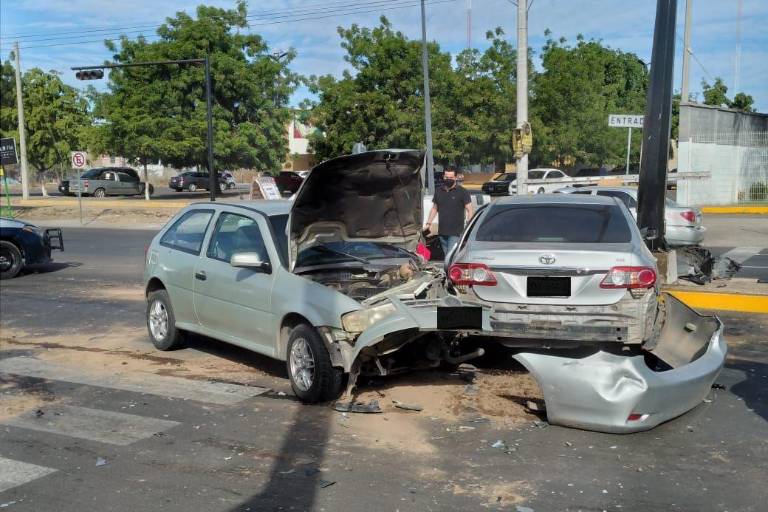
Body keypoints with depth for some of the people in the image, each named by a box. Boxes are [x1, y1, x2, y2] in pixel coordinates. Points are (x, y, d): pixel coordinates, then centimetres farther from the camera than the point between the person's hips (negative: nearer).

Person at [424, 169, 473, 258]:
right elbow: (434, 208, 21)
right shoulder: (438, 191, 12)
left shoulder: (462, 192, -2)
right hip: (442, 232, 5)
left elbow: (469, 210, -4)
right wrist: (428, 223, 13)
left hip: (455, 232, -5)